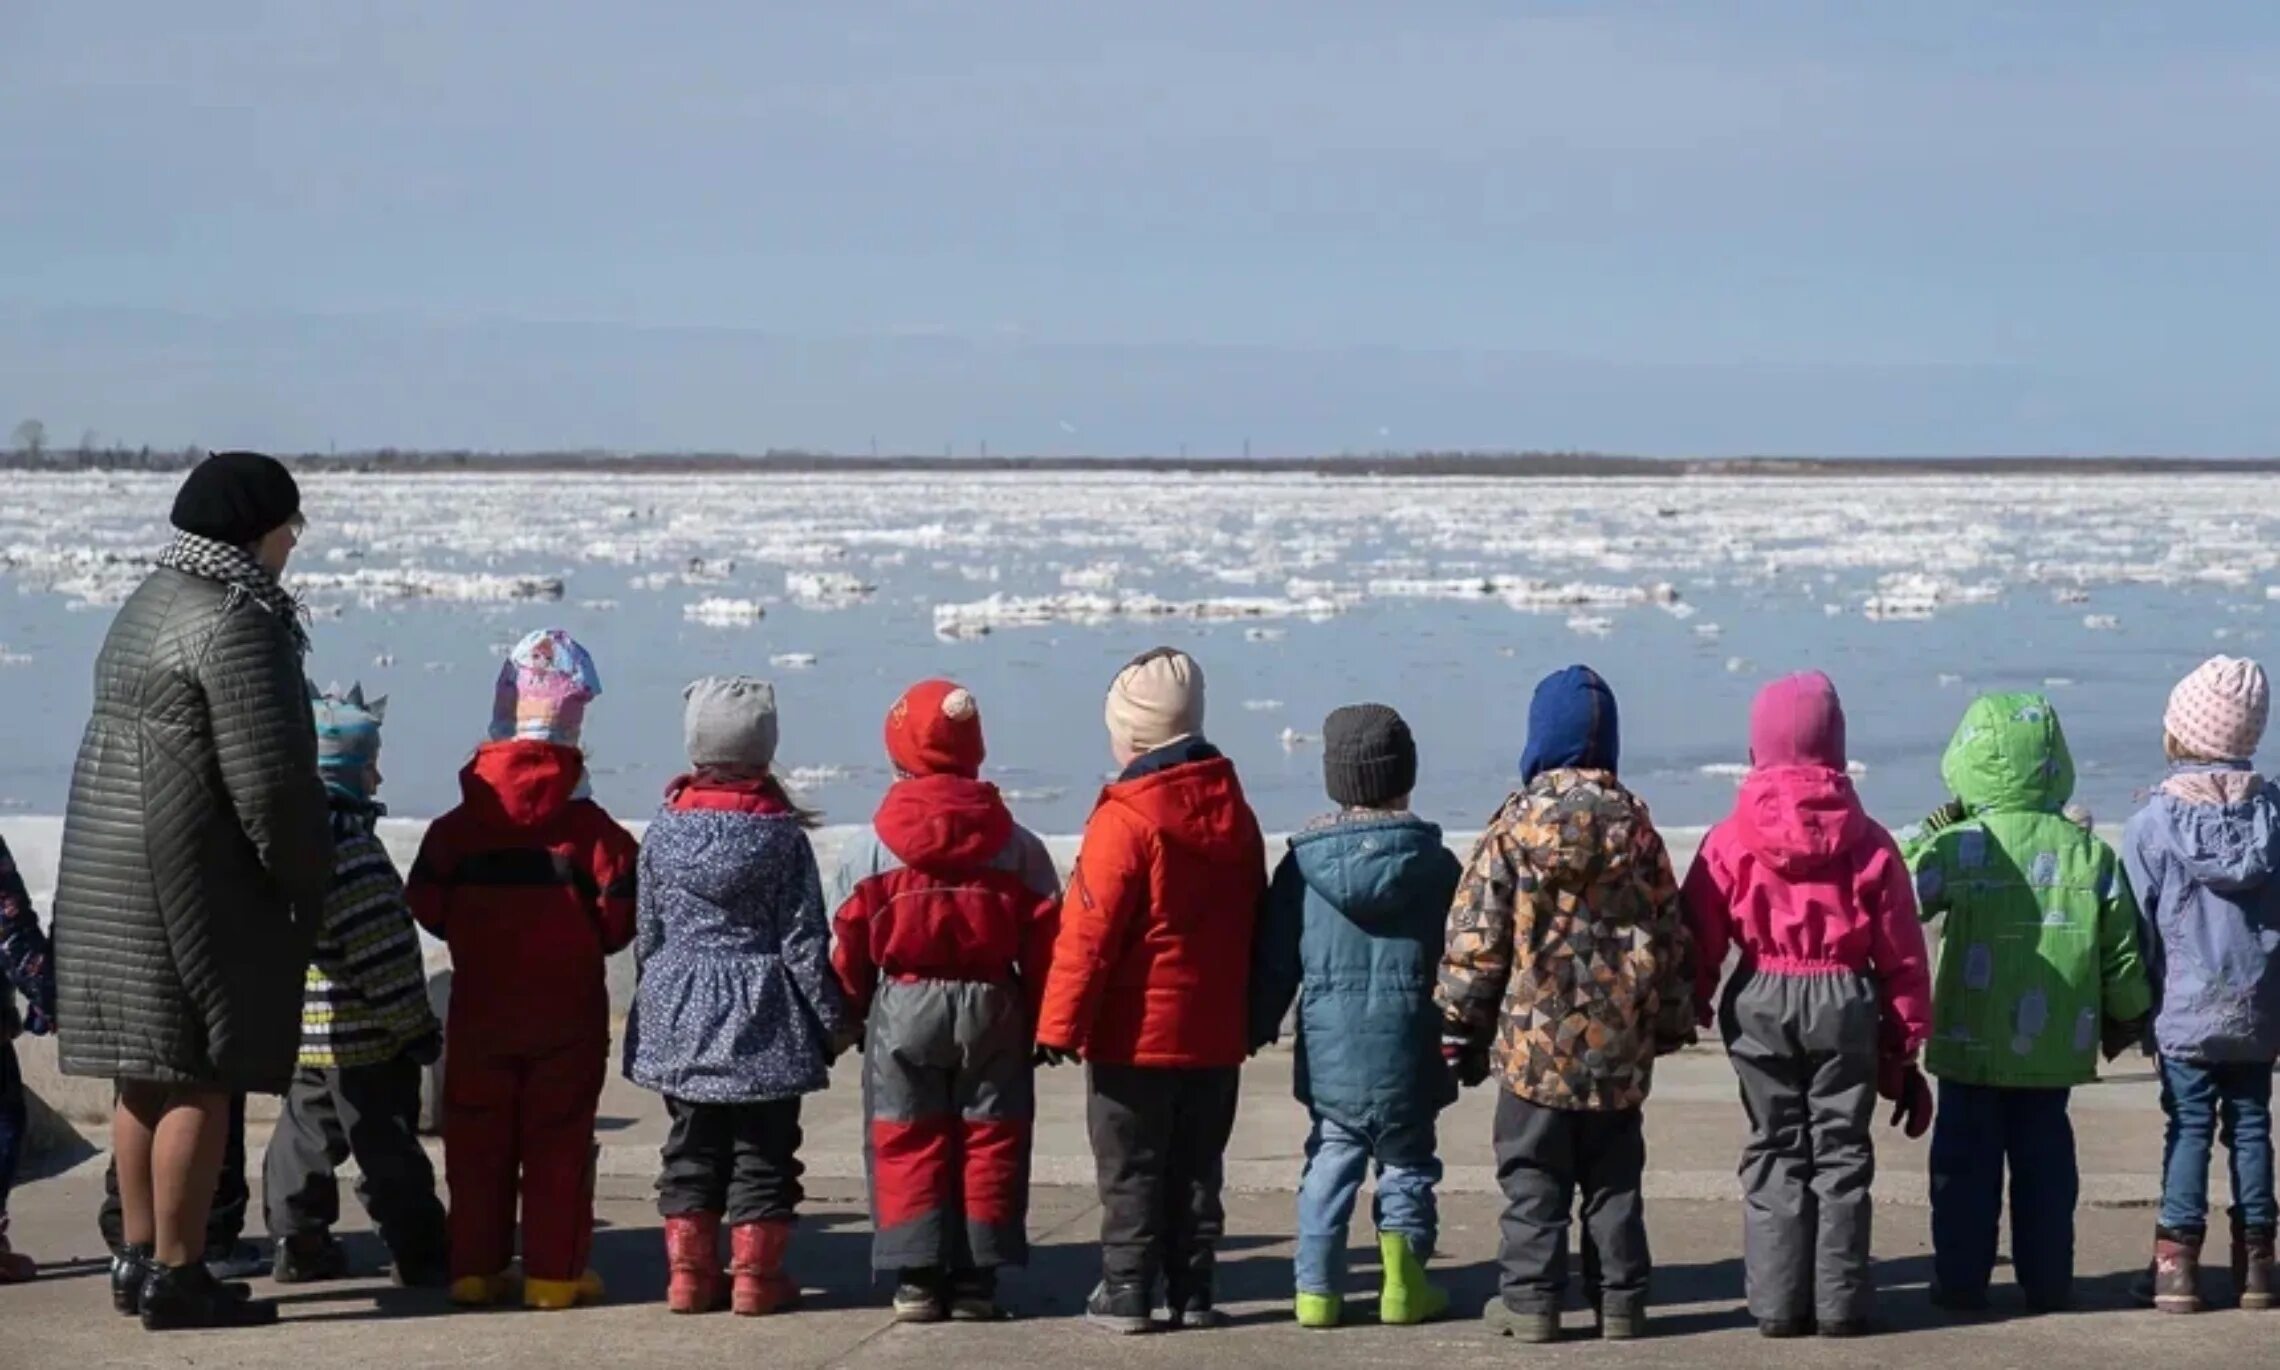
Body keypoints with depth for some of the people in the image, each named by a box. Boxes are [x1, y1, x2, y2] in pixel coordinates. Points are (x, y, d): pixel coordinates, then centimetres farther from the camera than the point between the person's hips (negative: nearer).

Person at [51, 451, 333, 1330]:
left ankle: (138, 1257, 21)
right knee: (200, 1078, -4)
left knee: (146, 1071, 15)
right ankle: (175, 1278, -2)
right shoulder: (231, 623, -16)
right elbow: (268, 778, -19)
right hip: (195, 884, -10)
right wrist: (309, 886, -7)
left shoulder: (152, 602, 15)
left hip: (113, 874, 10)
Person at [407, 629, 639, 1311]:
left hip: (480, 1007, 2)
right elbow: (618, 917, -10)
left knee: (477, 1142, 10)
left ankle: (476, 1268, 13)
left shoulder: (457, 827, -3)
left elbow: (425, 904, 1)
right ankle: (555, 1272, 3)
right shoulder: (590, 831, -11)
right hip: (567, 1008, -2)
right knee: (558, 1144, 3)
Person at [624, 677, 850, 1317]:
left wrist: (653, 1002, 18)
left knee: (692, 1145, 11)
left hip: (679, 1010, 3)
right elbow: (804, 940, -7)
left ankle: (690, 1269, 10)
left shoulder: (664, 830, 0)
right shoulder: (784, 835, -7)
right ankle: (756, 1272, 4)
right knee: (762, 1150, 5)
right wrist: (830, 1020, 1)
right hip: (764, 1019, -3)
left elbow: (646, 934, 6)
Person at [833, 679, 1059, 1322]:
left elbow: (848, 939, -2)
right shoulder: (1014, 843, 0)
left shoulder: (877, 841, -5)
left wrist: (851, 1008, 11)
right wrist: (1039, 1018, 9)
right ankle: (976, 1277, 6)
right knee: (989, 1139, 7)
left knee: (907, 1142, 6)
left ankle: (918, 1275, 4)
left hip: (903, 1007, -1)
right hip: (991, 1007, 1)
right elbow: (1045, 938, 1)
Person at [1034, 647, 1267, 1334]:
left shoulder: (1124, 820, -16)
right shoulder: (1233, 812, 6)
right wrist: (1254, 1015, 22)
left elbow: (1088, 934, -16)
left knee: (1131, 1171, 2)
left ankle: (1127, 1292, 4)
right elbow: (1253, 921, 14)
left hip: (1135, 1038, -6)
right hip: (1216, 1034, 6)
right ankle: (1192, 1291, 14)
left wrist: (1059, 1024, -11)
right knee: (1197, 1167, 12)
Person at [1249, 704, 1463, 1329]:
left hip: (1329, 1052, 1)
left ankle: (1318, 1287, 5)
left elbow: (1274, 961, 3)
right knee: (1407, 1164, 13)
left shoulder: (1303, 862, -2)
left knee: (1329, 1165, 9)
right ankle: (1404, 1283, 9)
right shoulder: (1436, 864, -2)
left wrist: (1257, 1031, 14)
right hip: (1408, 1054, -1)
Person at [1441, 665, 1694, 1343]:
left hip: (1534, 1038, -3)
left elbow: (1475, 936, -6)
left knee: (1533, 1174, 5)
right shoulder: (1635, 825, 2)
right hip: (1618, 1041, 3)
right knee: (1614, 1178, 10)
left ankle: (1532, 1297, 4)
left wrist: (1460, 1028, 2)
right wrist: (1671, 1022, 17)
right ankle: (1621, 1300, 11)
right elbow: (1669, 931, 7)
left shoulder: (1513, 826, -7)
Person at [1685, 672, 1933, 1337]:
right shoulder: (1868, 843, -1)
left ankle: (1778, 1301, 8)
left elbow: (1699, 938, -3)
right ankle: (1840, 1301, 8)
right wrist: (1904, 1045, 10)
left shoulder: (1730, 841, -3)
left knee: (1776, 1150, 9)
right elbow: (1902, 953, 2)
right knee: (1841, 1151, 8)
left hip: (1760, 1004, 0)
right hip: (1845, 1003, 0)